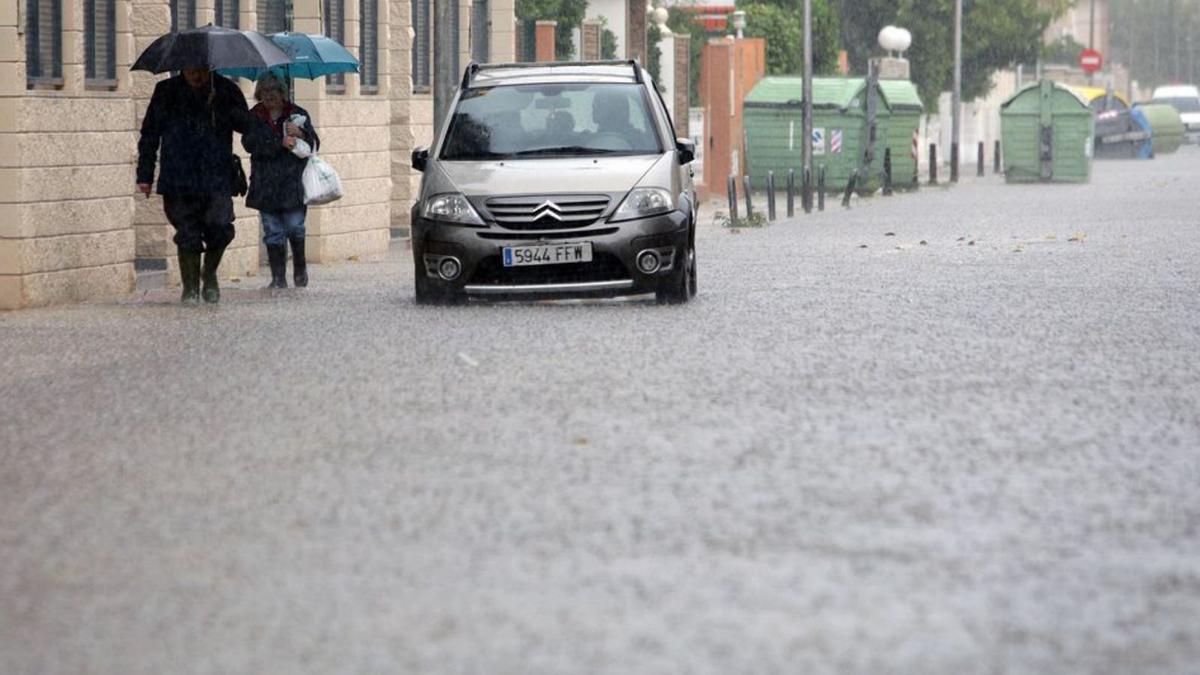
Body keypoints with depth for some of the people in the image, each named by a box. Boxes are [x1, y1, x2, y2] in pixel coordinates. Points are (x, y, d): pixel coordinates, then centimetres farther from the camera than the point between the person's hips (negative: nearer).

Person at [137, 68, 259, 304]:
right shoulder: (166, 92, 7)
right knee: (187, 236, -2)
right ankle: (190, 287, 14)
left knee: (220, 228, -14)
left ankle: (209, 272, 13)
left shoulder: (226, 90, 7)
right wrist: (145, 175, 8)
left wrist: (222, 108, -17)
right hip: (178, 181, 0)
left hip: (217, 179, 0)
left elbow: (249, 127, -1)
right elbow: (149, 134, 12)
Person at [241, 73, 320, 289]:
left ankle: (300, 269, 18)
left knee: (294, 227, -4)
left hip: (293, 182, -1)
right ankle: (278, 277, 5)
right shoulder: (254, 116, 7)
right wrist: (280, 143, -17)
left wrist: (300, 134, -15)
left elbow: (314, 144, 6)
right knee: (273, 232, 1)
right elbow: (250, 143, -9)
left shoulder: (297, 114, 8)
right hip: (266, 186, 1)